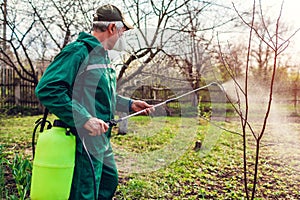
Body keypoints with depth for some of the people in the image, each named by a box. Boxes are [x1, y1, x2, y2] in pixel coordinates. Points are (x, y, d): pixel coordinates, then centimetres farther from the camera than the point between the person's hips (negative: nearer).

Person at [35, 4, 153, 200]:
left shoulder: (102, 55, 14)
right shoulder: (78, 51, -17)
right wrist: (84, 119, -29)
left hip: (102, 139, 10)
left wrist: (129, 104, 17)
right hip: (85, 140, -10)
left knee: (110, 180, 24)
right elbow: (47, 89, -26)